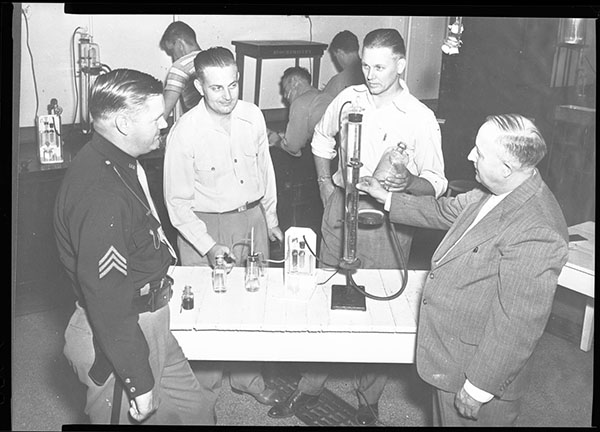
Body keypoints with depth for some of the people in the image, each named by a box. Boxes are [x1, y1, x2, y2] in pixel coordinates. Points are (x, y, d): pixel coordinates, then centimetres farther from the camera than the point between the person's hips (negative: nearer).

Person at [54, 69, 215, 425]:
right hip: (115, 341, -10)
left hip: (149, 324, 10)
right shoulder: (101, 197, -29)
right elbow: (107, 303, -27)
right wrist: (139, 384, -21)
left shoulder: (119, 162, 4)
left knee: (196, 414, 18)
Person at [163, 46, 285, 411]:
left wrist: (271, 219, 16)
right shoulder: (185, 133, -19)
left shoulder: (253, 116, -6)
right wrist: (208, 246, -21)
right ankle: (206, 392, 29)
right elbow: (178, 203, -13)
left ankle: (248, 377, 40)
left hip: (253, 219, 5)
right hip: (207, 227, -4)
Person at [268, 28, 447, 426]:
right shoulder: (349, 98, 0)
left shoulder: (421, 119, -12)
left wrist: (407, 182, -29)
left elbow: (437, 183, -8)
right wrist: (326, 182, 10)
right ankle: (311, 386, 32)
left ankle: (369, 401, 26)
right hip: (340, 213, 4)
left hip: (386, 224, -4)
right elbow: (322, 138, 19)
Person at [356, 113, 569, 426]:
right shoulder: (495, 194, -3)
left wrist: (478, 388, -22)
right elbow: (445, 211, 16)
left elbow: (517, 324, -29)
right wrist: (386, 198, 18)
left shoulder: (535, 234, -32)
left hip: (480, 371, -9)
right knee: (446, 419, 27)